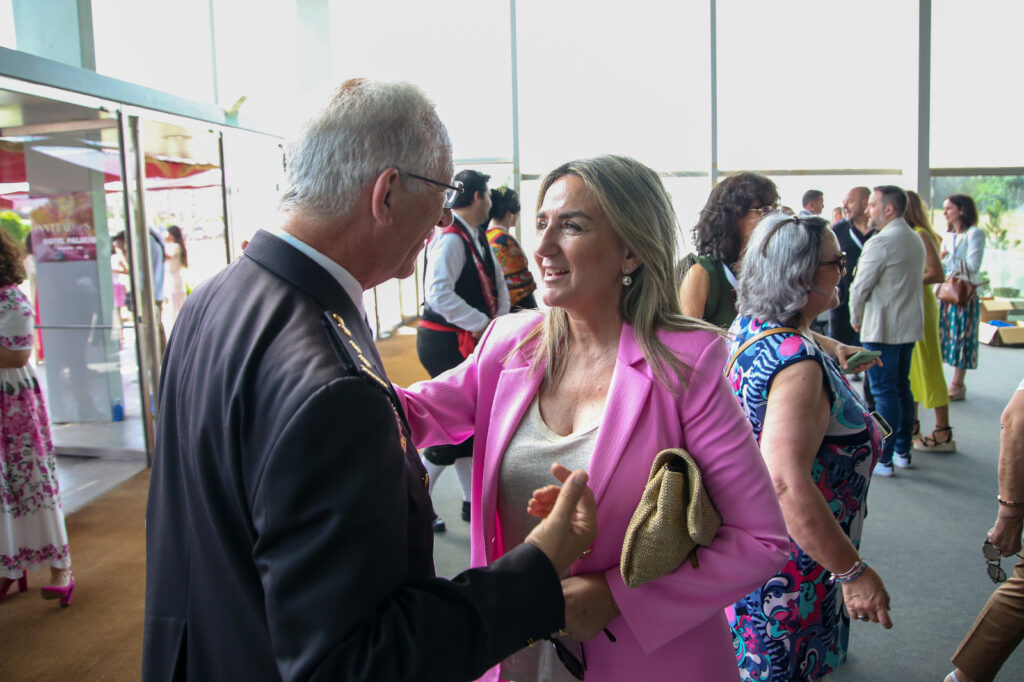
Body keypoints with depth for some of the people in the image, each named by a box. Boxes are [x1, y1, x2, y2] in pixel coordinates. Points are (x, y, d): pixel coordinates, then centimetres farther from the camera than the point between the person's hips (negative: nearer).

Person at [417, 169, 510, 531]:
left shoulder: (478, 237, 12)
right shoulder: (450, 238, -18)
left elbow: (497, 281, 15)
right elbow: (438, 292, -28)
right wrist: (481, 323, -23)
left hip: (470, 341, 10)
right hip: (445, 342, -10)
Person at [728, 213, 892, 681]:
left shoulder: (750, 326, 0)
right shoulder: (801, 364, -31)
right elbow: (786, 483, -37)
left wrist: (832, 349, 36)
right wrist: (853, 572, -30)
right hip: (788, 571, -10)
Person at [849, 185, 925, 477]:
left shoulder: (881, 242, -17)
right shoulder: (916, 240, 11)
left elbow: (860, 286, -15)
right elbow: (915, 280, 16)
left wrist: (856, 318, 2)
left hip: (882, 329, -8)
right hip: (910, 325, 8)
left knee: (884, 392, -3)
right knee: (902, 388, 15)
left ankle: (884, 459, 1)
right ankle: (903, 451, 24)